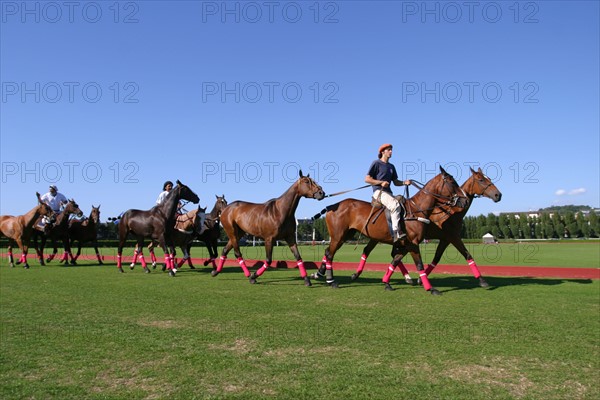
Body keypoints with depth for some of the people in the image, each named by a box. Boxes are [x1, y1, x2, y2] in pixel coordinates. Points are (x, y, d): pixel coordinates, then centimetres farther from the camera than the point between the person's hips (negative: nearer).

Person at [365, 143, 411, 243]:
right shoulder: (376, 163, 2)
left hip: (389, 192, 8)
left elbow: (396, 182, 23)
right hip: (379, 191, -8)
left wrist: (405, 182, 2)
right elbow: (367, 179, -4)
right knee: (395, 205, -31)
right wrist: (381, 182, -15)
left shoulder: (391, 166, 23)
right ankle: (397, 233, -37)